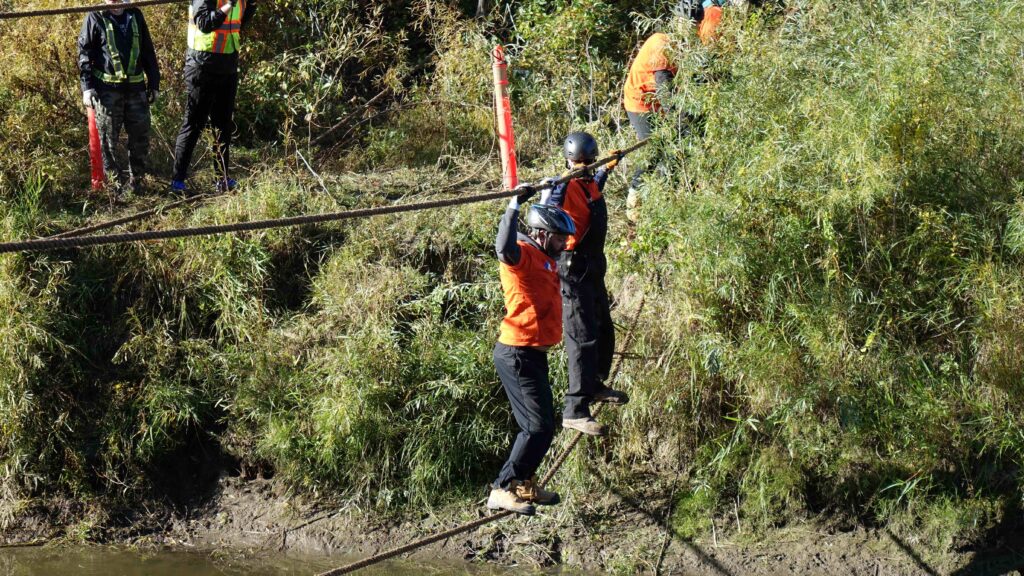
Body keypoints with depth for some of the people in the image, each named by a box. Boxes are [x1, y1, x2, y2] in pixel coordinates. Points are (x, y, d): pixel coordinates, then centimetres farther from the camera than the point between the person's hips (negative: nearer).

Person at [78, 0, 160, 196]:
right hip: (107, 89, -3)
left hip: (136, 87, 4)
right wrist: (87, 86, -11)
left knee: (141, 136, 5)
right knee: (108, 139, 1)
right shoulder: (95, 18, 0)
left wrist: (154, 83, 13)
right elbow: (84, 53, -2)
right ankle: (115, 185, 9)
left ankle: (136, 181, 19)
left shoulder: (135, 16, 11)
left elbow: (148, 52, 16)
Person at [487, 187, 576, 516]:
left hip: (532, 355, 11)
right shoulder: (522, 255, -15)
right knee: (539, 427, -13)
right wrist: (515, 205, -39)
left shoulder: (542, 257, 14)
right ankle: (502, 490, -13)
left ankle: (524, 485, 30)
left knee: (540, 425, 19)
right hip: (519, 355, -11)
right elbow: (504, 249, -41)